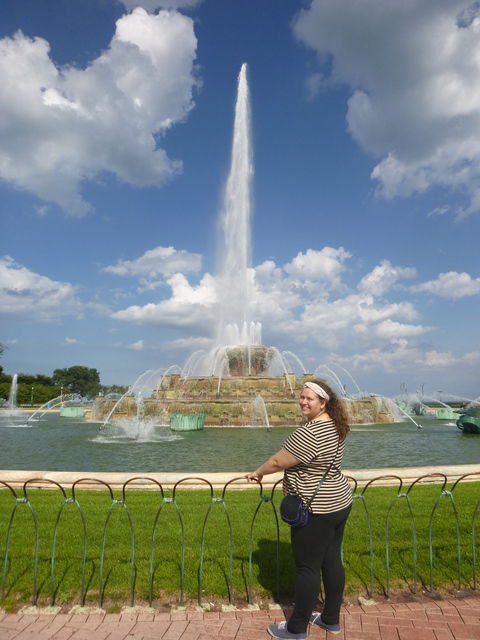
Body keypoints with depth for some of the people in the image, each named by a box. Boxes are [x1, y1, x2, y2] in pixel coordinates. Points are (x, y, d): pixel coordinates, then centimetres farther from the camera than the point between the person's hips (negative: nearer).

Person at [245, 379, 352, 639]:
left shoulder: (309, 433, -26)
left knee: (308, 567, 5)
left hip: (317, 511, -9)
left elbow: (277, 462, -19)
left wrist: (258, 472, -1)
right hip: (339, 503, 9)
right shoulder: (335, 426, 5)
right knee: (332, 561, 19)